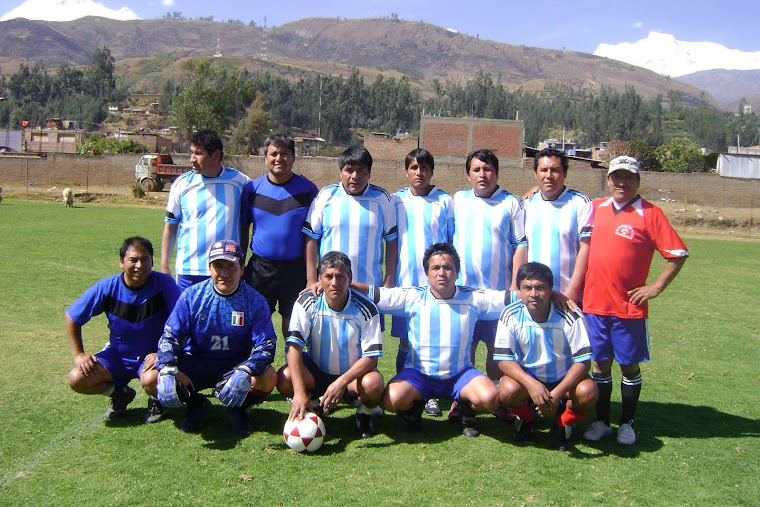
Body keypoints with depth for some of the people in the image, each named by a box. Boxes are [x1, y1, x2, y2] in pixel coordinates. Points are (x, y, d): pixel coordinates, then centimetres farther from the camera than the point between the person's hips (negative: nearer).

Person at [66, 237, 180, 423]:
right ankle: (120, 394, 14)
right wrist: (78, 354, -4)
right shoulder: (107, 287, -12)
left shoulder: (163, 284, -18)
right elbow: (72, 317, 2)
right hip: (117, 355, 3)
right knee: (77, 379, -17)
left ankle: (157, 400, 5)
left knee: (151, 379, -35)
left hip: (153, 355, -3)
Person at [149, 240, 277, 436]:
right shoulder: (191, 296, -5)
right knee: (152, 380, -23)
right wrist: (167, 370, -26)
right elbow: (170, 336, -6)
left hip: (236, 364, -1)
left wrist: (245, 372, -35)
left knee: (268, 378, -30)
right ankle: (195, 404, 11)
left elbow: (266, 344, -15)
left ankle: (238, 408, 6)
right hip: (195, 362, 1)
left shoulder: (255, 301, -8)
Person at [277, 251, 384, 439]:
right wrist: (299, 392, -36)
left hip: (352, 373, -1)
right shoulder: (307, 303, -14)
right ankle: (316, 404, 6)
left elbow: (371, 357, -17)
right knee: (284, 379, -29)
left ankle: (365, 412, 4)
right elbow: (294, 346, -23)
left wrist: (341, 382, -34)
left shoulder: (365, 309, -16)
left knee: (373, 383, -35)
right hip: (316, 372, 1)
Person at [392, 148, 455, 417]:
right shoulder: (396, 201, 7)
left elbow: (454, 241, 8)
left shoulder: (445, 201, 5)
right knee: (405, 343, 6)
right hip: (405, 281, 1)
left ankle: (432, 395, 15)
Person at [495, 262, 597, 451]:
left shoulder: (570, 316, -18)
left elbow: (583, 361, -17)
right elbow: (504, 360, -15)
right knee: (507, 390, -31)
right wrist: (531, 384, -33)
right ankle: (526, 418, 7)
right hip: (526, 377, 1)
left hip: (564, 379, 0)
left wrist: (556, 394, -29)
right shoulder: (510, 316, -14)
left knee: (588, 392, -31)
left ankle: (563, 423, 4)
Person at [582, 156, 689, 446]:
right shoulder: (596, 209, 9)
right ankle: (601, 422, 23)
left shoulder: (650, 213, -5)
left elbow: (678, 253, -5)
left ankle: (627, 424, 23)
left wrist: (656, 287, -8)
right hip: (594, 303, 3)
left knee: (630, 366, 8)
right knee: (600, 364, 10)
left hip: (629, 307, -3)